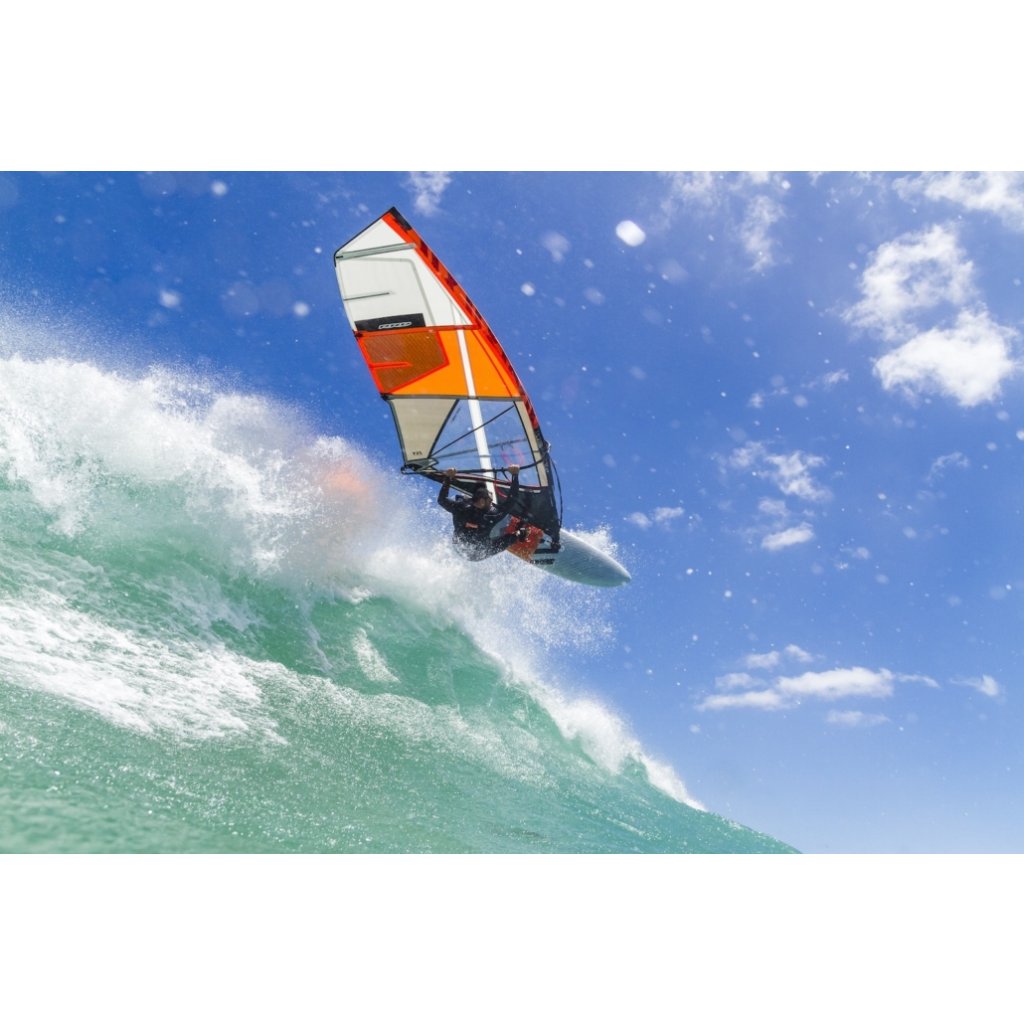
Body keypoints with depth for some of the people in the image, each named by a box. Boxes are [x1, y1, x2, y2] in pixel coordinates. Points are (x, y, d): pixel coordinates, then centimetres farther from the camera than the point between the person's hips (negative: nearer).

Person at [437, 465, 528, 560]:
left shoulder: (460, 508, -29)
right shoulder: (492, 516, -35)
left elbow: (441, 499, -9)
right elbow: (512, 498, -27)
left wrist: (447, 478, -6)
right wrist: (515, 474, -21)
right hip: (480, 555, -4)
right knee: (510, 537, 12)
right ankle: (520, 534, 40)